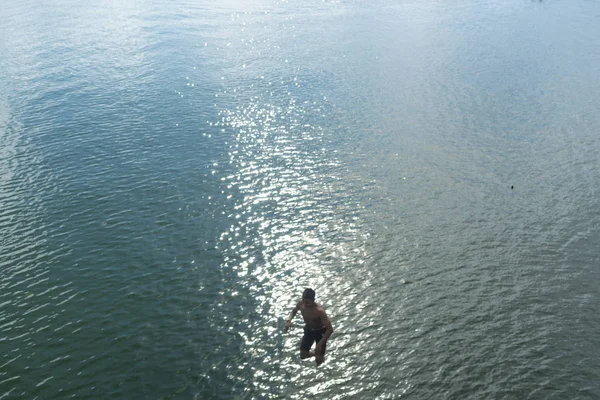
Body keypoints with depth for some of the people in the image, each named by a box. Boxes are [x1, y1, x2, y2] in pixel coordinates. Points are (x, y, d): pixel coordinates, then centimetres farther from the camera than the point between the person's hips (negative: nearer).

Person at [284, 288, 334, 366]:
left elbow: (330, 329, -35)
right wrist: (289, 320, -16)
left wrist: (320, 344, -39)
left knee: (319, 360, -3)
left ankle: (321, 356, 33)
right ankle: (316, 354, 39)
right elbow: (294, 311, 4)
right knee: (303, 356, 9)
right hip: (308, 330, 5)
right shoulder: (300, 304, -22)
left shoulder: (319, 311, -38)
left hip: (320, 332, -5)